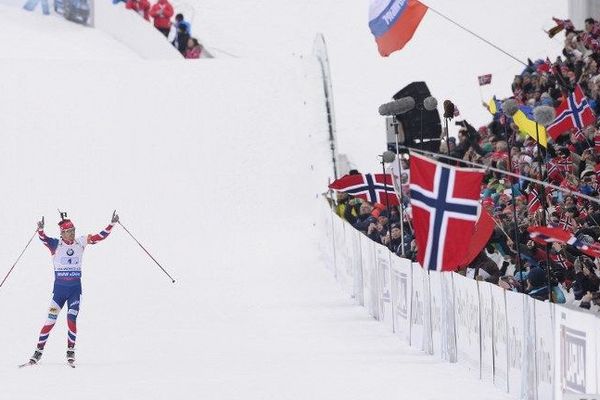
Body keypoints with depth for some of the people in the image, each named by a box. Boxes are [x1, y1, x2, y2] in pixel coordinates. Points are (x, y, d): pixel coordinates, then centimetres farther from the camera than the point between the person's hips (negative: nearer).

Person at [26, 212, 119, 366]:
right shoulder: (56, 244, -6)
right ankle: (38, 351, 6)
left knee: (72, 319, -9)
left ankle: (71, 351, 3)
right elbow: (43, 238, -25)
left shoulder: (80, 242, 2)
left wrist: (111, 224, -6)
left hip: (75, 289, 1)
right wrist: (40, 229, -46)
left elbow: (100, 237, 3)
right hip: (59, 288, -1)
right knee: (51, 321, -3)